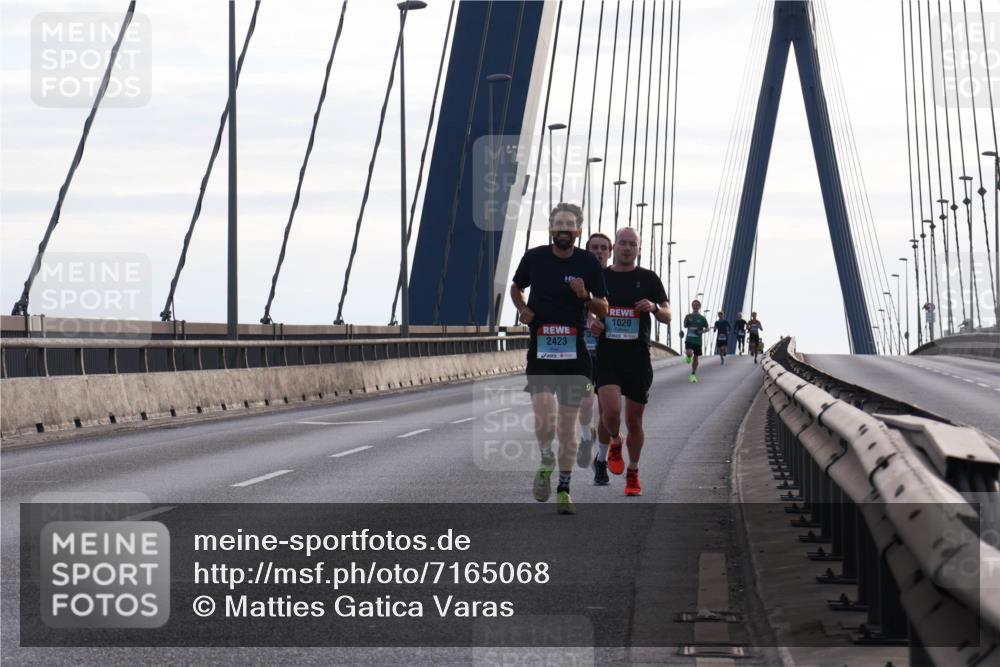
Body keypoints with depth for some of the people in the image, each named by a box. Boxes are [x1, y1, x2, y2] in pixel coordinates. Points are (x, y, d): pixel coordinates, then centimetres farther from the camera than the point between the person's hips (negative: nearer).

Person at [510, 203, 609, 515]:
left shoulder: (589, 263, -1)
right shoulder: (534, 258, 1)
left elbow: (603, 310, 6)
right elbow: (516, 287, 20)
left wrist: (585, 296, -15)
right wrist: (522, 309, 0)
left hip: (574, 354, 0)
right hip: (540, 353, 0)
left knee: (567, 426, 4)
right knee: (544, 417, -18)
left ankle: (563, 490, 17)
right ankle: (546, 463, 12)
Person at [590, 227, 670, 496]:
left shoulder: (649, 279, 4)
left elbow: (667, 316, 3)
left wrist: (654, 307, -19)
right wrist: (590, 323, -6)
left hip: (638, 358, 0)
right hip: (607, 355, 0)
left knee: (634, 420, 6)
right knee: (611, 411, -20)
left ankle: (633, 473, 23)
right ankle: (614, 444, 14)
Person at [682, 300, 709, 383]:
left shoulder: (702, 318, 2)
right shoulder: (688, 316, 4)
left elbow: (707, 328, 6)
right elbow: (685, 326, 12)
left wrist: (701, 331, -14)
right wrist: (686, 324, -11)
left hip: (698, 341, 1)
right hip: (689, 339, -1)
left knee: (695, 357, 6)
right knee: (689, 353, -26)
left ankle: (693, 374, 21)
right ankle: (689, 357, 13)